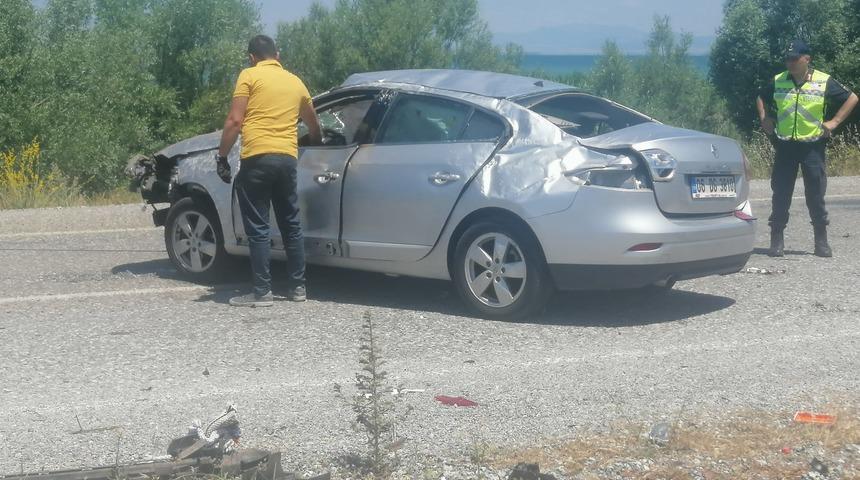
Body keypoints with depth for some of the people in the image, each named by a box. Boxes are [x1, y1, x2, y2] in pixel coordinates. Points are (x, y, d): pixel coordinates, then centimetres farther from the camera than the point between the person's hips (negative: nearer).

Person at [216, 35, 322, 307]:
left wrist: (222, 156, 1)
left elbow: (234, 121, -7)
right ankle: (298, 287, 19)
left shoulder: (249, 76, 2)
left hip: (257, 158, -5)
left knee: (258, 228, -1)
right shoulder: (295, 82, 18)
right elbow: (313, 124, 32)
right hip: (288, 158, 5)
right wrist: (317, 142, 52)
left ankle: (262, 292, -2)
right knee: (291, 225, 15)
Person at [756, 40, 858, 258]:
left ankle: (821, 242, 12)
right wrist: (765, 119, 8)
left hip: (813, 146, -2)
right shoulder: (778, 82, 4)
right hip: (785, 146, 2)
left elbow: (852, 99, 3)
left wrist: (834, 121, -5)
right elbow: (761, 98, 23)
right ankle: (777, 241, 9)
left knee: (816, 196, 2)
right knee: (781, 195, 2)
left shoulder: (824, 82, -3)